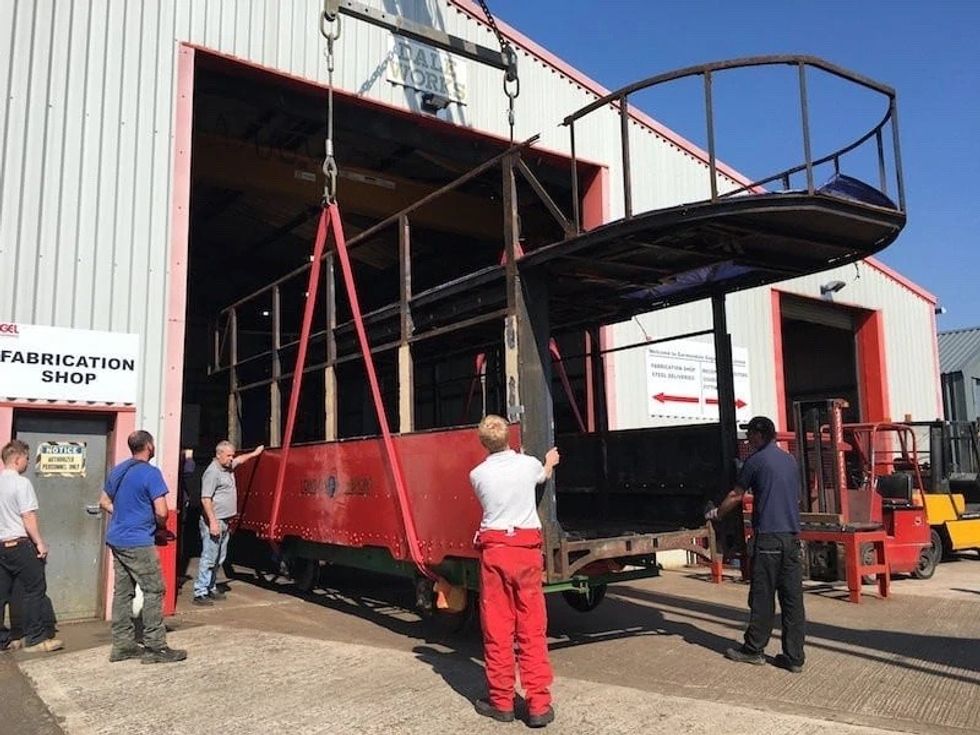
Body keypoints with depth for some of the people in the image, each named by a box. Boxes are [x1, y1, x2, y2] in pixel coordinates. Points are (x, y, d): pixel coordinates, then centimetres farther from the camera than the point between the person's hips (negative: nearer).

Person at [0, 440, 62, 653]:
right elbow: (28, 518, -15)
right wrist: (40, 543, -8)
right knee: (34, 589, 1)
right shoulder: (21, 483, -14)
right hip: (19, 544, -8)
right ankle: (35, 638, 4)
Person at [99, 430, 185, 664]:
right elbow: (161, 512, -19)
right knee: (154, 591, -2)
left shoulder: (118, 470, 10)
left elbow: (104, 502, 21)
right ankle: (155, 647, 0)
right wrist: (161, 529, 0)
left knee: (123, 591, 12)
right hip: (138, 542, -8)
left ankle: (122, 645, 17)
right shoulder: (150, 473, -15)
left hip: (116, 539, 9)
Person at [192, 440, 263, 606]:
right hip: (213, 522, -10)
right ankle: (200, 593, -5)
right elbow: (205, 499, -21)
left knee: (219, 558, 14)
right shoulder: (212, 472, -16)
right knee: (208, 558, -8)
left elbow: (240, 459, 37)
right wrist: (213, 522, -25)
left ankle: (211, 588, 23)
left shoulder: (228, 467, 12)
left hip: (225, 522, 10)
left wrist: (254, 453, 43)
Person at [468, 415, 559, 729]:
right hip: (527, 548, 1)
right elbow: (545, 474, 24)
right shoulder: (529, 464, -1)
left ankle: (501, 701, 17)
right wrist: (550, 462, 49)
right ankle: (539, 705, 8)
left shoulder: (477, 474, -2)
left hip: (494, 548, 0)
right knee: (532, 629, 6)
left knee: (497, 628, 8)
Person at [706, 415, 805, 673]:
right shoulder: (790, 460, 14)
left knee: (762, 596, 2)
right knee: (793, 597, 6)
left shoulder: (756, 461, -5)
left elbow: (736, 496, 2)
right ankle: (794, 657, 9)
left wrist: (715, 513, 17)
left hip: (768, 536, -6)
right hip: (793, 535, 6)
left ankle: (754, 649, 12)